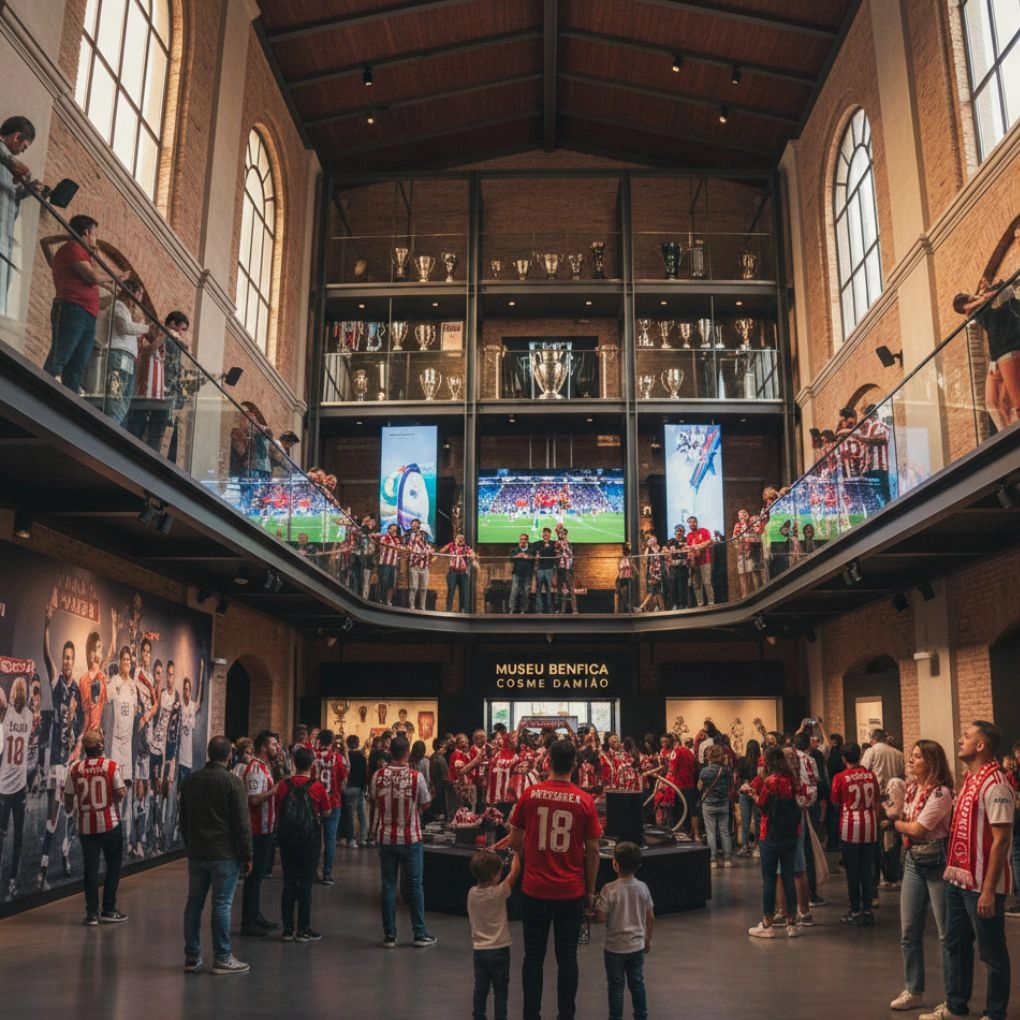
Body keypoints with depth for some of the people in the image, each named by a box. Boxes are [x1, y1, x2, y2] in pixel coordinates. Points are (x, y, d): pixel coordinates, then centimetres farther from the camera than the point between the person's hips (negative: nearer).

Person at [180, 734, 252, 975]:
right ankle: (222, 958, 2)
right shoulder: (232, 782, -12)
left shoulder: (190, 781, 7)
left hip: (196, 853, 6)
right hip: (224, 854, -6)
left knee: (194, 903, 11)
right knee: (222, 904, -2)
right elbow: (242, 822, -12)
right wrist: (247, 855, -5)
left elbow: (183, 819, 16)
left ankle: (192, 957, 16)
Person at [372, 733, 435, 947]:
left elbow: (374, 799, 7)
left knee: (388, 886, 10)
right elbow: (425, 804, -2)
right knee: (415, 886, 9)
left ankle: (389, 936, 13)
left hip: (386, 838, 2)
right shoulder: (416, 776, -14)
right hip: (410, 838, -2)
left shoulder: (378, 775, -8)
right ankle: (420, 934, 16)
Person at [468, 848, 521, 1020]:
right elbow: (515, 870, -11)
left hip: (478, 950, 4)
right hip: (499, 950, -4)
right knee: (500, 990, 7)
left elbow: (481, 877, 14)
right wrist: (516, 853, 2)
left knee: (480, 988, 13)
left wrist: (487, 856, 9)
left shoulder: (472, 893, -5)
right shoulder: (499, 893, -18)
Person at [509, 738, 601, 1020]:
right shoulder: (585, 801, -8)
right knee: (567, 958, 11)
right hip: (571, 892, -1)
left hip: (535, 890, 1)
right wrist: (590, 891, 7)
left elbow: (515, 842, 2)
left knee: (533, 957, 13)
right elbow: (592, 851, -4)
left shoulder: (530, 794, -6)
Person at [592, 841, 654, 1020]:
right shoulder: (643, 887, -6)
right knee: (637, 983, 18)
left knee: (616, 986, 9)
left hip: (615, 947, -4)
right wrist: (648, 939, 15)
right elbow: (650, 917, 2)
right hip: (637, 946, 4)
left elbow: (601, 918, -20)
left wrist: (589, 916, 1)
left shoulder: (610, 889, -20)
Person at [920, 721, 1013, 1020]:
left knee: (992, 953, 6)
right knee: (956, 944, 18)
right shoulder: (969, 779, 10)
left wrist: (988, 890, -22)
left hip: (981, 884, -9)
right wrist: (952, 868, 13)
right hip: (958, 879, 9)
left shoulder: (994, 784, -18)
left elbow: (1001, 840, -21)